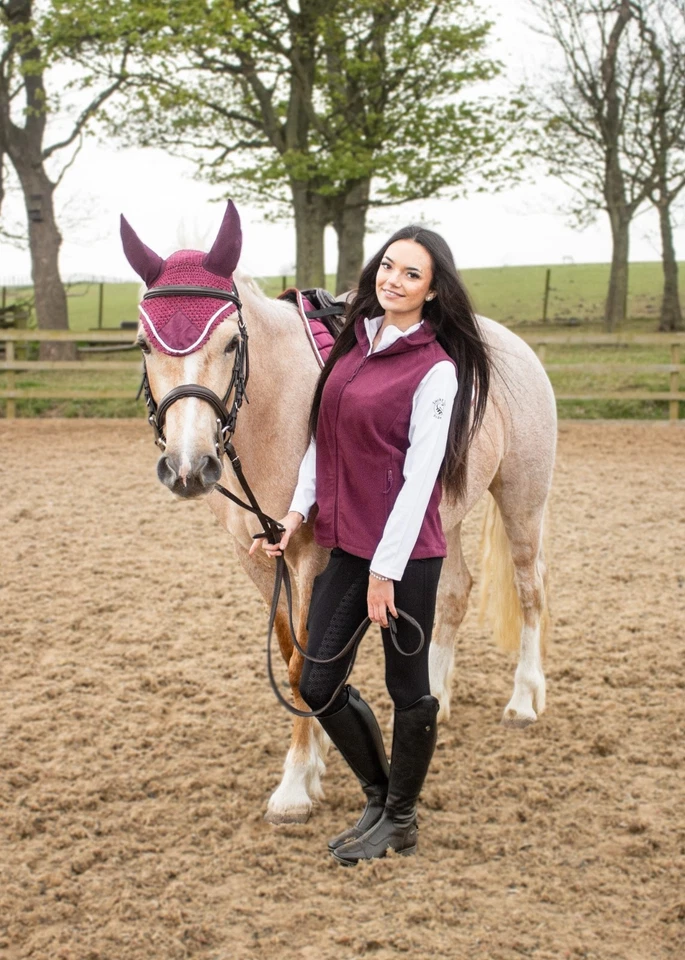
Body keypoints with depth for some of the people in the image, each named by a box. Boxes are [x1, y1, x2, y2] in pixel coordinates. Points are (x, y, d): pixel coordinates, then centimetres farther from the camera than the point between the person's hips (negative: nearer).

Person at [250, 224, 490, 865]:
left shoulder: (436, 369, -13)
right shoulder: (354, 343, 8)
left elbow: (419, 479, -16)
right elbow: (321, 435, 15)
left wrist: (385, 571, -16)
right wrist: (298, 510, 5)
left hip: (405, 556, -7)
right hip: (345, 544, 7)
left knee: (408, 689, 8)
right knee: (318, 686, 11)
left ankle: (400, 821, 27)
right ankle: (379, 796, 32)